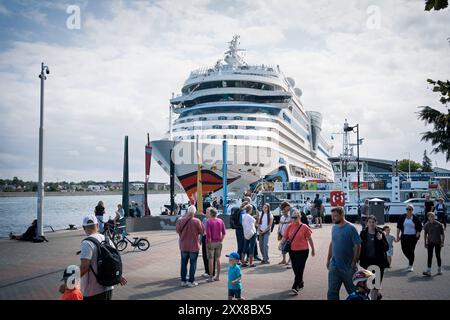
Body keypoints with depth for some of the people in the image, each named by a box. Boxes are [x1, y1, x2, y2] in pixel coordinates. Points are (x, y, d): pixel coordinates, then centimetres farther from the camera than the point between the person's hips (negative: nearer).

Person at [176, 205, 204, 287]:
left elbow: (178, 230, 5)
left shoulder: (180, 220, -9)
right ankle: (191, 281, 9)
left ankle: (183, 281, 20)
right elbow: (202, 232, -6)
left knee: (184, 263, 14)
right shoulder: (197, 221, -16)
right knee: (193, 264, 7)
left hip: (183, 246, 3)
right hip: (194, 246, -3)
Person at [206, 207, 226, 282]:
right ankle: (218, 276, 16)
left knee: (211, 260, 1)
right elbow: (224, 233, 4)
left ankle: (211, 277, 5)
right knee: (218, 259, 11)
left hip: (211, 242, -5)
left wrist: (209, 242, -8)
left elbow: (208, 234, -16)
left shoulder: (208, 221, -12)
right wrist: (221, 240, 9)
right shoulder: (220, 221, 3)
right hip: (218, 242, 5)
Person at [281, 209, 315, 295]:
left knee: (299, 269, -9)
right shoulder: (289, 227, 3)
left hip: (302, 251, -5)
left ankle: (295, 287, -10)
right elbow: (285, 237, 5)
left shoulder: (304, 227, -7)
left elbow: (309, 239, 0)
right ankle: (301, 284, 33)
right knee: (295, 268, 14)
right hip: (292, 251, 5)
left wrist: (313, 249, 5)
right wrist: (281, 244, -13)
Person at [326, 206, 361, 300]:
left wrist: (354, 263, -14)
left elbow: (357, 246, -13)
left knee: (353, 292, 11)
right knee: (332, 292, 5)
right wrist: (328, 259, 13)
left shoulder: (351, 228, -13)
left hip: (348, 267, -5)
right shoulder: (334, 228, 6)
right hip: (334, 266, 5)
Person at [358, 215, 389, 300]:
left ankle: (374, 297, 11)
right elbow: (360, 247, 4)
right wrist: (359, 259, -1)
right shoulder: (363, 233, -1)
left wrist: (381, 239, -22)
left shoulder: (380, 233, -5)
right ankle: (377, 294, 40)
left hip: (378, 261, -2)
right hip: (367, 261, 2)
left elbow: (386, 248, -6)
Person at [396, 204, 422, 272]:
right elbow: (398, 227, 4)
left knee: (411, 251, -4)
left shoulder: (415, 218, -4)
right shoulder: (402, 217, 0)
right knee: (404, 250, 6)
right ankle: (410, 260, 36)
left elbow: (419, 228, 3)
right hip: (404, 236, 3)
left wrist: (417, 235, -6)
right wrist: (398, 236, 1)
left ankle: (410, 266, 7)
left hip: (413, 237, -3)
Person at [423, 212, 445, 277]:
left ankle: (439, 270, 27)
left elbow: (443, 234, 0)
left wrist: (442, 242, -7)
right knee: (429, 257, -3)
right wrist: (425, 243, 6)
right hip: (430, 243, 1)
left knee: (438, 256, 8)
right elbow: (425, 234, 8)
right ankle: (428, 271, -6)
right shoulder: (426, 225, -2)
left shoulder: (439, 224, -5)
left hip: (438, 242, -1)